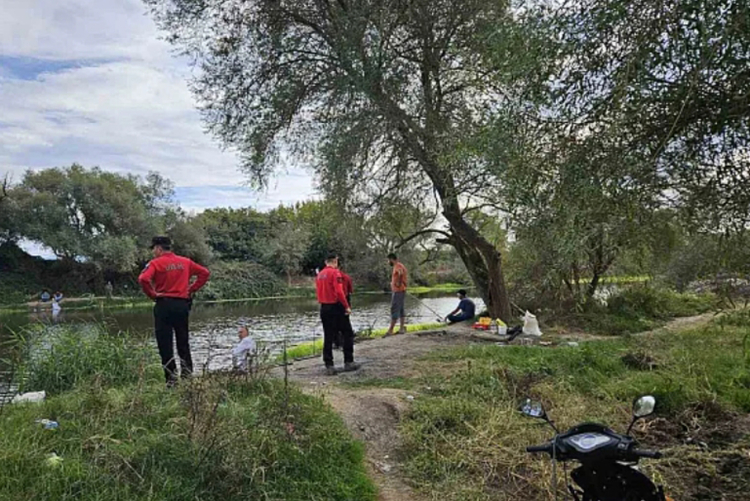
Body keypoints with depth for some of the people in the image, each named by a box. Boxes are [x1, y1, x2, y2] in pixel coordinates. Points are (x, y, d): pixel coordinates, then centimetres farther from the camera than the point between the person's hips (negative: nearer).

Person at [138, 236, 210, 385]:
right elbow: (205, 273, 8)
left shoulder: (156, 263, -6)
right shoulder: (185, 262, 8)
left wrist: (152, 294, -8)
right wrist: (192, 289, 7)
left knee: (165, 343, 2)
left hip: (164, 305, -4)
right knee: (183, 342, 13)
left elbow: (143, 279, -21)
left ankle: (171, 377, 2)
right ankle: (187, 374, 12)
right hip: (182, 304, 4)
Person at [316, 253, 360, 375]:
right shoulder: (335, 272, -11)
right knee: (347, 334, 6)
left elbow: (318, 291, 13)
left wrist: (323, 304, 15)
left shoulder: (319, 274, 12)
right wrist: (347, 306, -15)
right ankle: (348, 362, 7)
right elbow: (339, 292, -20)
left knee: (328, 337, 9)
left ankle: (329, 366, 8)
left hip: (324, 308, 7)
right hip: (336, 307, -7)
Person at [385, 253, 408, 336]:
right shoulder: (399, 265, 16)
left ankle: (390, 330, -7)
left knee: (394, 310, -8)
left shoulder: (398, 266, -15)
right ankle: (402, 328, 16)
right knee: (401, 310, 13)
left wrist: (398, 283, -21)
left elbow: (401, 273, -34)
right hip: (400, 291, 11)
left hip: (398, 291, -10)